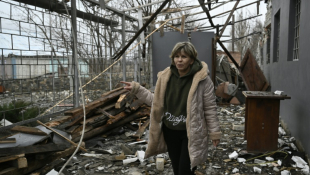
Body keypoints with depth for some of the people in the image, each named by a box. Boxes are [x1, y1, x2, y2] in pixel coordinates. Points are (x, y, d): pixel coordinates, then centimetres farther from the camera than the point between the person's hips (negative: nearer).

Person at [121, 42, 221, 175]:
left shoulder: (202, 79, -13)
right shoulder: (165, 77, -1)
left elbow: (210, 108, -7)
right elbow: (156, 101, 8)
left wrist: (214, 132, -4)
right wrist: (136, 89, 4)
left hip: (191, 133, -4)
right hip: (170, 131, 5)